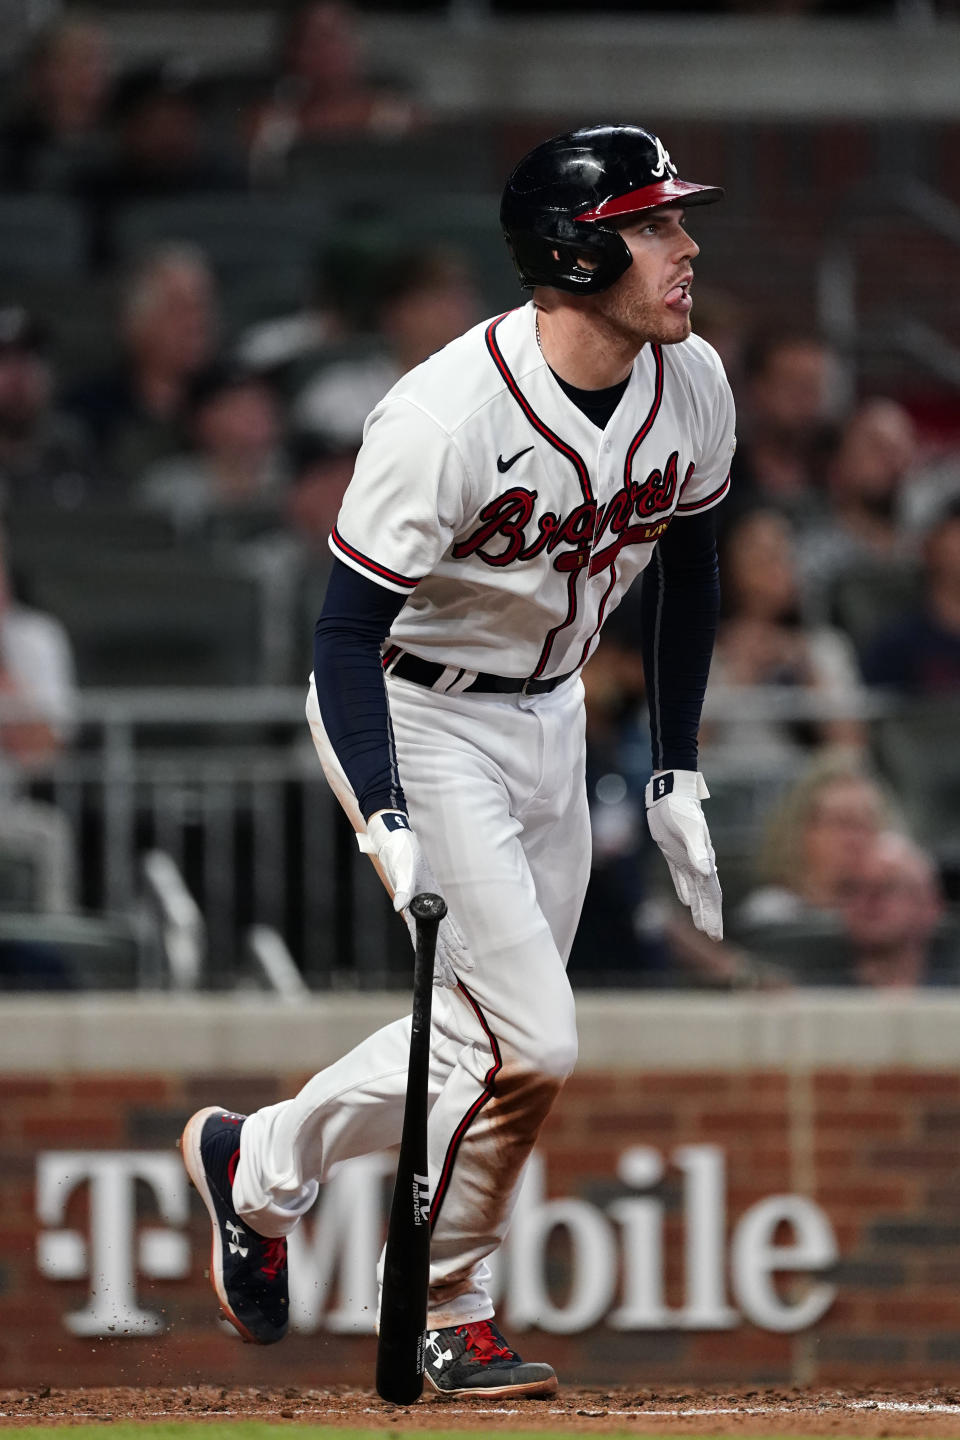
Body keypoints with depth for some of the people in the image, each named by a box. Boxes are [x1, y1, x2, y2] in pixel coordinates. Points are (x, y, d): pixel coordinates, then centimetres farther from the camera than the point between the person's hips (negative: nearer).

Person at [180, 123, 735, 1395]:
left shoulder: (693, 385, -8)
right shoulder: (451, 416, -29)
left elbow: (686, 565, 10)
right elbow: (347, 632, -25)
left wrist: (677, 777, 11)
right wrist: (386, 824, -36)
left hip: (549, 714, 7)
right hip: (411, 718, -7)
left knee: (493, 1036, 11)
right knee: (532, 1046, -13)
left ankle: (261, 1165, 33)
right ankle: (454, 1321, 9)